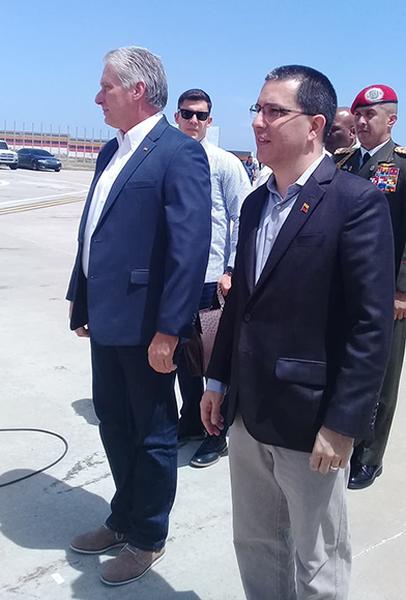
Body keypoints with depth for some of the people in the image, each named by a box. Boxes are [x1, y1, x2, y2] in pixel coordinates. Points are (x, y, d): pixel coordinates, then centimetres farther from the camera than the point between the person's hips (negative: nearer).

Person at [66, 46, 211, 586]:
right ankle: (124, 520, 41)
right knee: (114, 423, 20)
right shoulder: (111, 151, 13)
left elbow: (191, 246, -21)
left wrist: (169, 330, -23)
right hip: (106, 319, 9)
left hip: (145, 325, -8)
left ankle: (147, 538, 30)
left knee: (152, 434, 10)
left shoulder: (179, 152, -14)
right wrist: (81, 301, 16)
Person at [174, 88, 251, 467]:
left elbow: (242, 219, -7)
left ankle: (217, 434, 22)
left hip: (211, 278, -4)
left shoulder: (225, 163, -6)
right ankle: (191, 422, 35)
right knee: (182, 353, 16)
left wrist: (231, 272, -12)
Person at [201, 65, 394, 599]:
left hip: (311, 421, -6)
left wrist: (342, 424, -18)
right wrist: (219, 380, 13)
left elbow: (371, 326, -17)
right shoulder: (255, 204, 9)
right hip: (248, 414, 7)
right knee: (254, 547, 22)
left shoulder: (357, 203, -14)